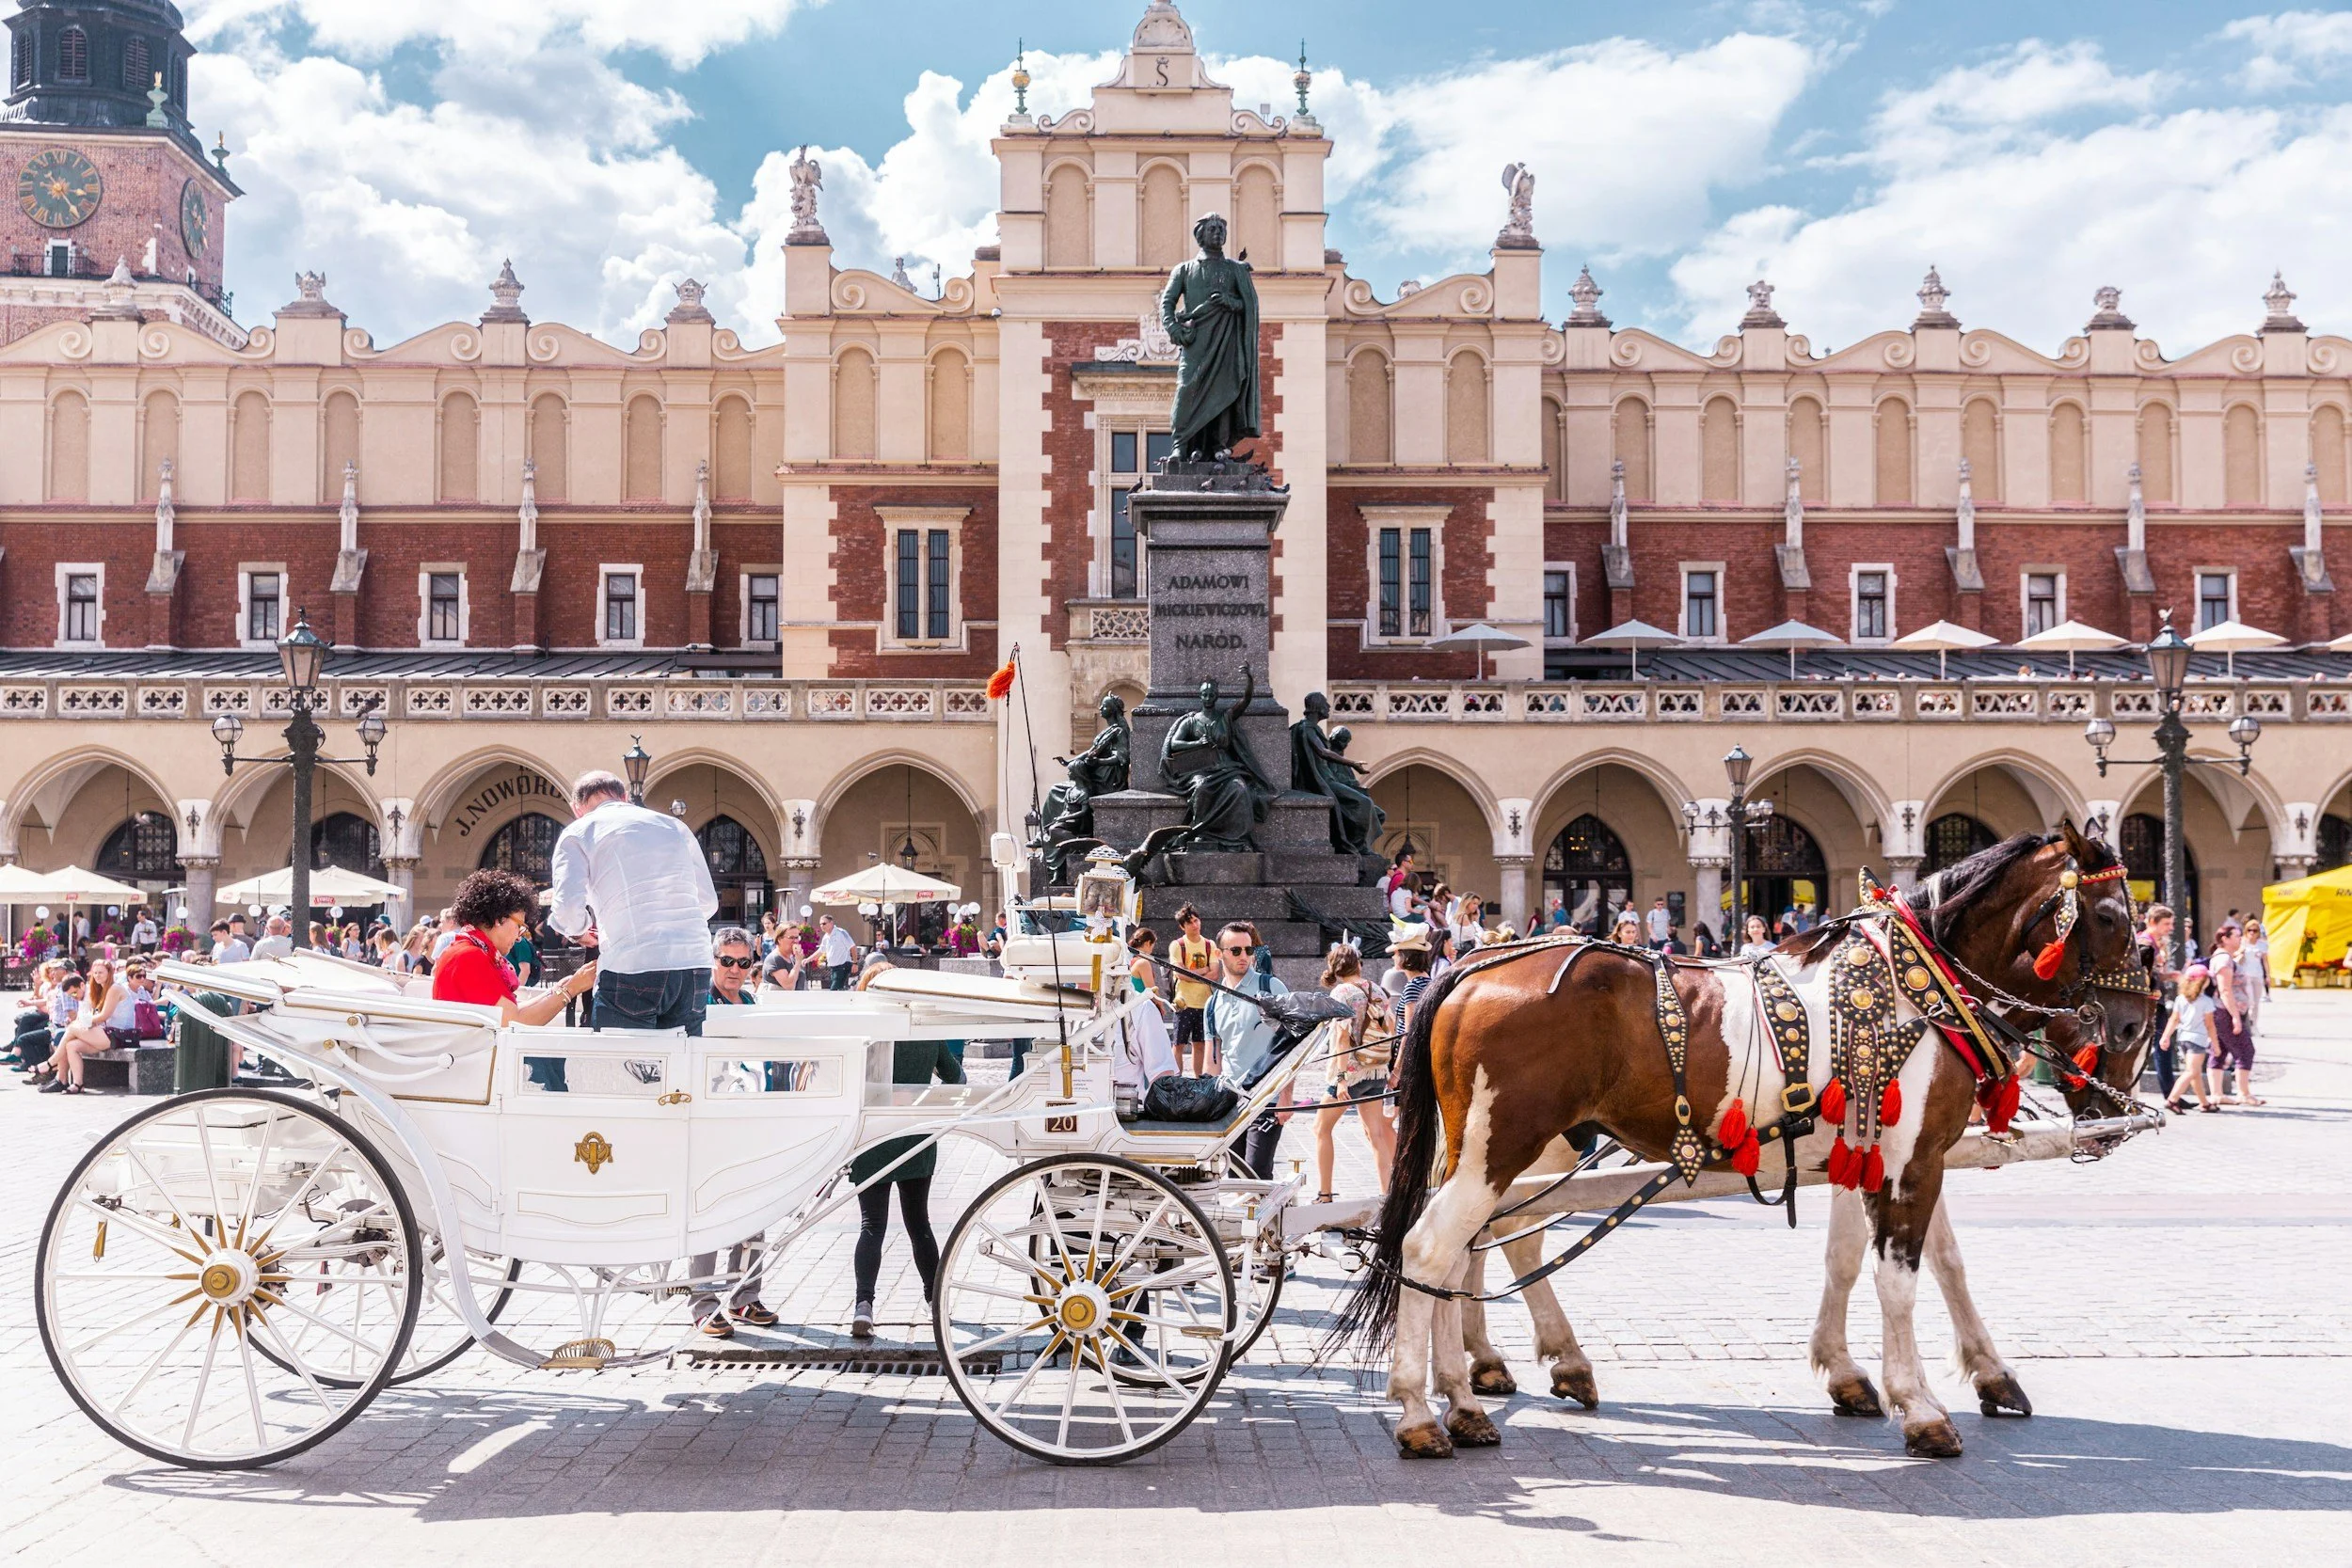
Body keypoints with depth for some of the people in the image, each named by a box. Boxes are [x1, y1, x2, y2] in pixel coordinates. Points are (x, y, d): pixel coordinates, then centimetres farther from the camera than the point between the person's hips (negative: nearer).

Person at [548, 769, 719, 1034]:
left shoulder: (577, 833, 9)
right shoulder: (674, 826, 21)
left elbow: (568, 910, -4)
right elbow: (708, 902, 20)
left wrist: (582, 929, 17)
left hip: (630, 967, -4)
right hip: (695, 964, 4)